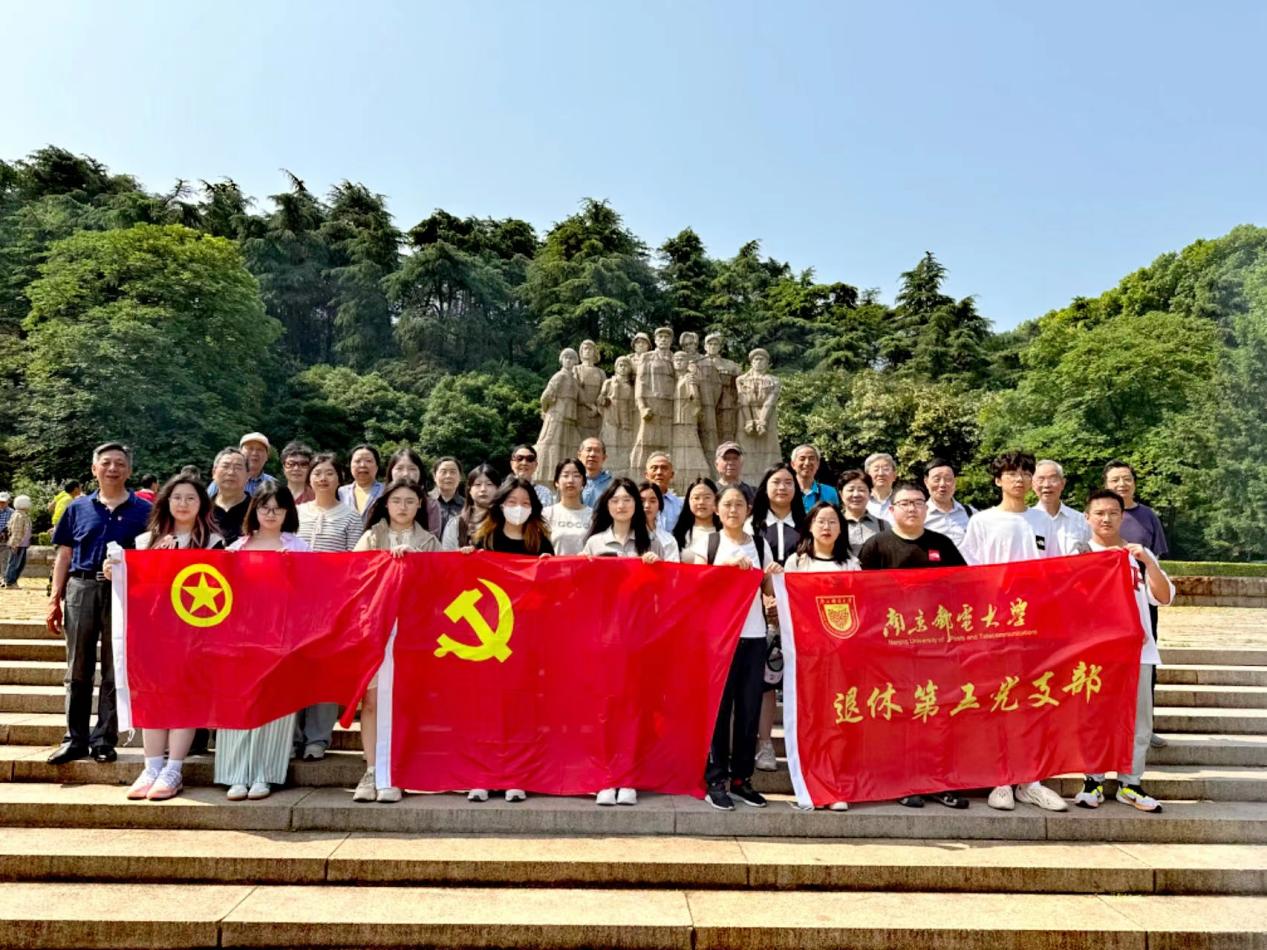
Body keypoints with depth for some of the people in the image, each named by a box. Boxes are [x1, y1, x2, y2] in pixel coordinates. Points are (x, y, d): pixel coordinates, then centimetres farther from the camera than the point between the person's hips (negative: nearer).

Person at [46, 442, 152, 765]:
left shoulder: (143, 511, 4)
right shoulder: (78, 507, 10)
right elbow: (64, 555, 11)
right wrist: (55, 599, 5)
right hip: (81, 589, 2)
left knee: (115, 670, 4)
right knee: (78, 669, 8)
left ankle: (104, 739, 14)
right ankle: (75, 738, 17)